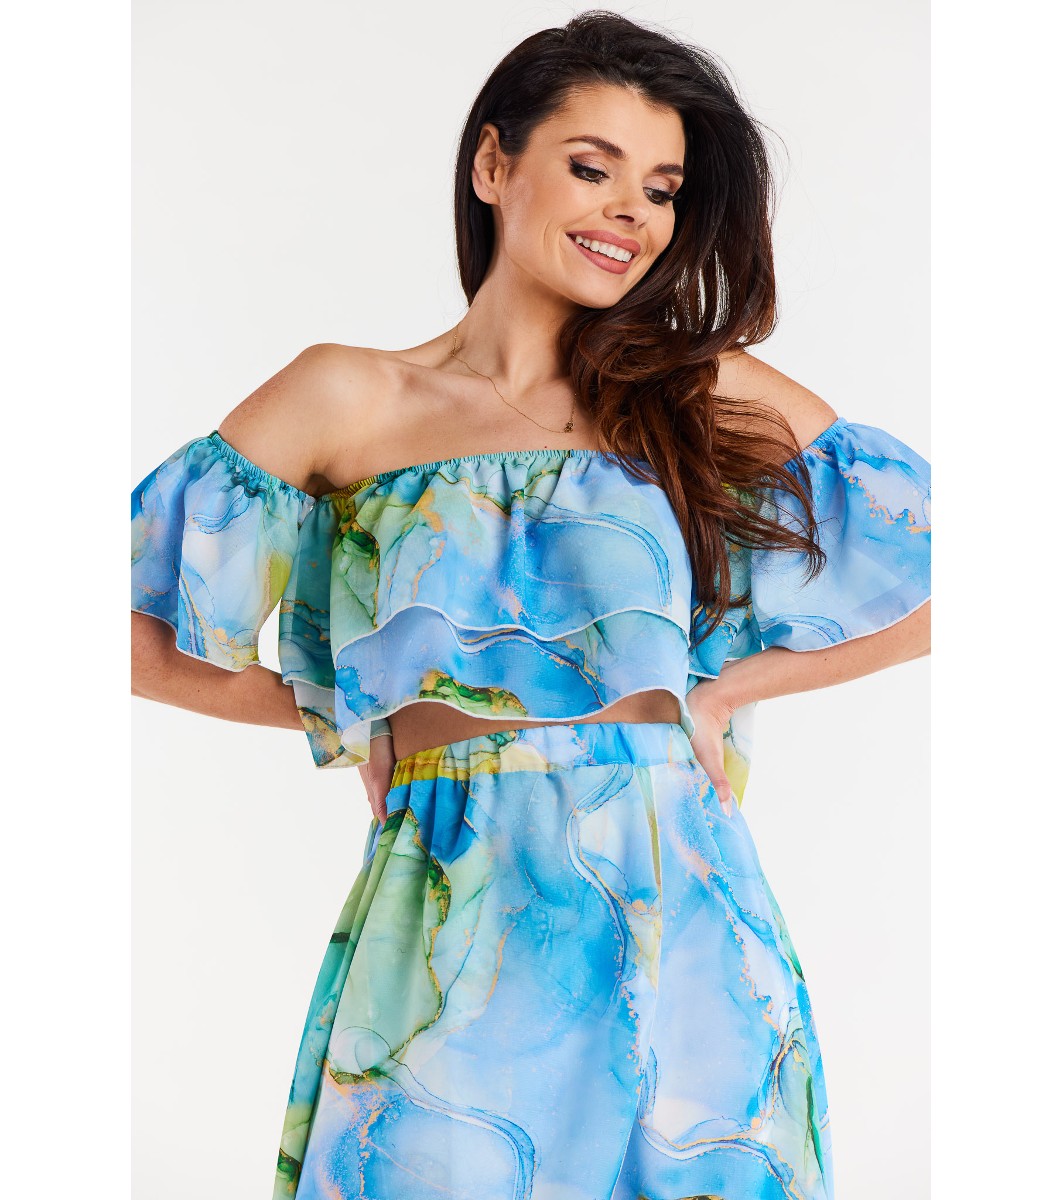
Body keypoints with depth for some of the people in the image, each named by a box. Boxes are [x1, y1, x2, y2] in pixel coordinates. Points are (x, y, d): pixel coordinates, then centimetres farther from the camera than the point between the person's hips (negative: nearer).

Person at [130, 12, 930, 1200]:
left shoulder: (708, 392, 5)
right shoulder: (348, 399, 2)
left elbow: (935, 583, 6)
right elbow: (129, 625, 2)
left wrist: (723, 687, 1)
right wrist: (344, 716, 2)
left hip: (677, 934, 1)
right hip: (441, 951, -1)